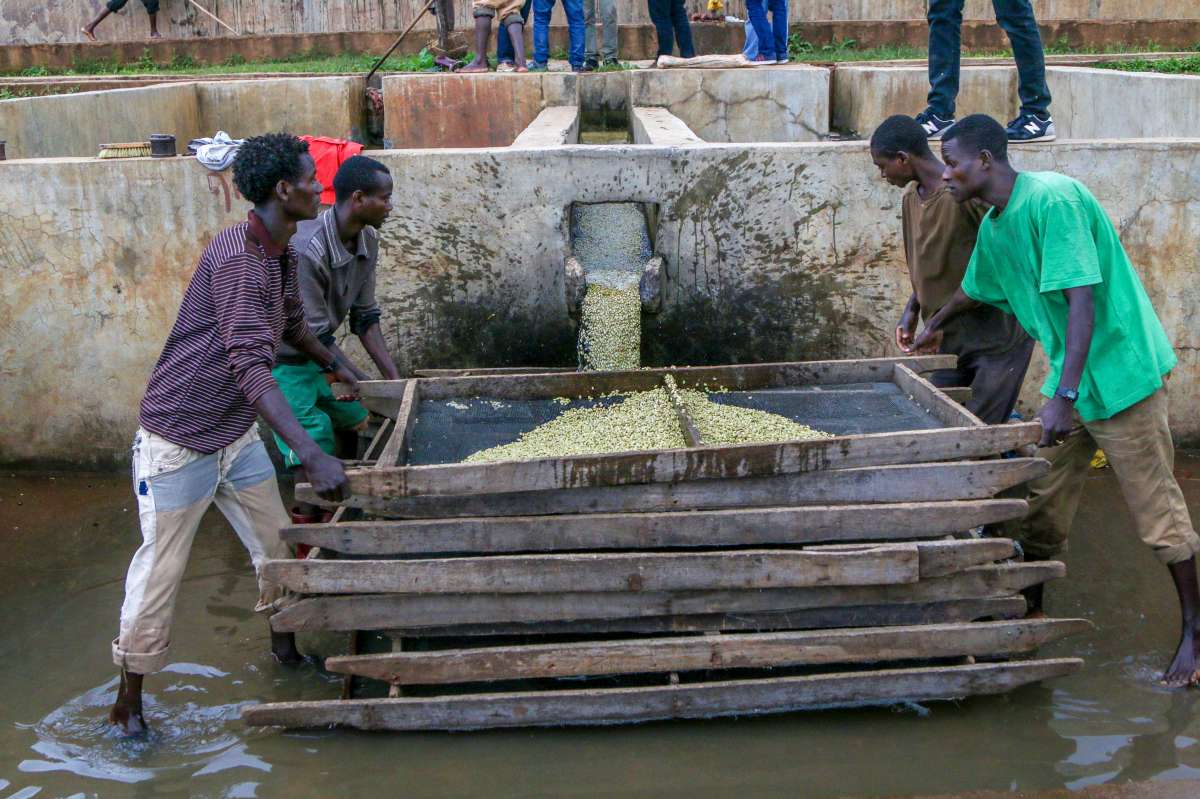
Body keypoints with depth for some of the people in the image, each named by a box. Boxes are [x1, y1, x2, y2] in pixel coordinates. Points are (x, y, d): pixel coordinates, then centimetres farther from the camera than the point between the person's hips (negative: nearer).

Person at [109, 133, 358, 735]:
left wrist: (333, 363, 34)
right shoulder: (237, 258, -27)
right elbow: (250, 368, -36)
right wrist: (312, 454, -42)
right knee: (161, 567, 2)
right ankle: (129, 696, 19)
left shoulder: (281, 255, 4)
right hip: (178, 438, -9)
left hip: (238, 434, 9)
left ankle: (285, 643, 37)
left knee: (279, 545, 15)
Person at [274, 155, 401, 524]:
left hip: (319, 355, 8)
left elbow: (365, 316, 1)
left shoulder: (367, 241, -6)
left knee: (357, 422, 13)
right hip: (284, 361, -8)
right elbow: (315, 335, -27)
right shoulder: (306, 249, -32)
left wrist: (395, 379, -6)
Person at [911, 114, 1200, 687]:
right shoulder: (993, 228, 6)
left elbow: (1081, 300, -27)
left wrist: (1063, 396, -31)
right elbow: (974, 289, 27)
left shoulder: (1051, 199, -22)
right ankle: (1031, 608, 28)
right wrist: (934, 325, 46)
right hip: (1069, 380, 8)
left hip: (1121, 374, -8)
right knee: (1042, 500, 13)